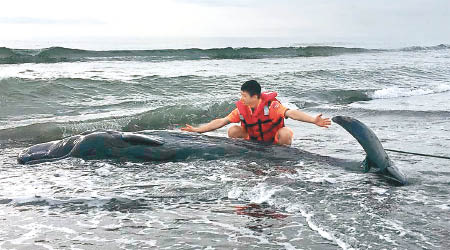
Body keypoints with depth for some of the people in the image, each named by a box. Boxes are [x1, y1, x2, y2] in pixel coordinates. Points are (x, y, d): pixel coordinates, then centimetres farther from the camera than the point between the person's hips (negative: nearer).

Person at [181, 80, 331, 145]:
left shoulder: (271, 105, -24)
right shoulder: (241, 109, -10)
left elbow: (291, 113, -36)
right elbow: (221, 122, -4)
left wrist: (313, 120, -51)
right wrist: (197, 130, -6)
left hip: (274, 141, -4)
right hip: (254, 141, 4)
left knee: (285, 133, -34)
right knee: (233, 131, -15)